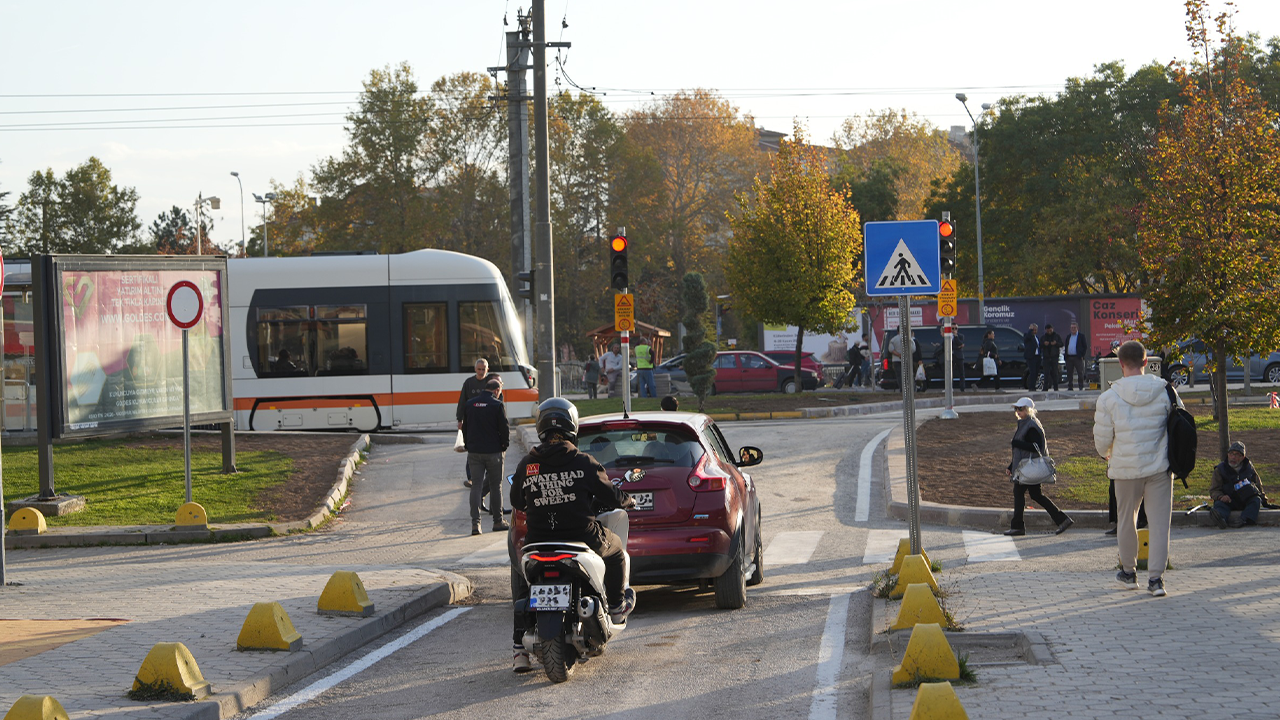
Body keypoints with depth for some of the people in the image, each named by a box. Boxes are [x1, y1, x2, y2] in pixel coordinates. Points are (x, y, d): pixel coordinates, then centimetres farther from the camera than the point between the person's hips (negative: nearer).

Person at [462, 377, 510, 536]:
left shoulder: (470, 404, 4)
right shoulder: (497, 405, -10)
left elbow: (465, 427, 11)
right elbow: (504, 428, -9)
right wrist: (504, 446, 6)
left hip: (474, 452, 3)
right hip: (493, 451, -3)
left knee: (476, 486, 3)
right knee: (495, 486, 8)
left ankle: (475, 523, -7)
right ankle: (498, 521, 15)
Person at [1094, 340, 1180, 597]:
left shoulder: (1109, 398, -9)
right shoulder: (1165, 391, -6)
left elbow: (1101, 440, -3)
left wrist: (1107, 454, 21)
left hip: (1126, 469, 0)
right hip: (1160, 468, 0)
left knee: (1126, 520, 17)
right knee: (1159, 522, 3)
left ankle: (1129, 573, 30)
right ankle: (1155, 578, -3)